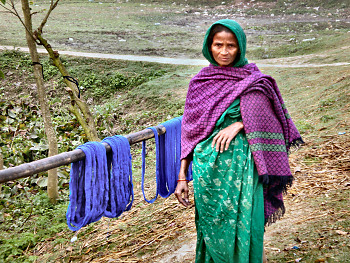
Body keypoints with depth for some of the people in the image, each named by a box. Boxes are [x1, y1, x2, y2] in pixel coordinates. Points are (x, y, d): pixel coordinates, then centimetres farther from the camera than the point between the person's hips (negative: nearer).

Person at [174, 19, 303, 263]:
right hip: (207, 167, 3)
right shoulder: (200, 82, 7)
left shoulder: (253, 81, 1)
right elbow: (189, 131, 8)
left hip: (240, 167, -2)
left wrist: (237, 125, -14)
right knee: (210, 228, 10)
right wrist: (182, 175, 5)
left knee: (242, 228, 0)